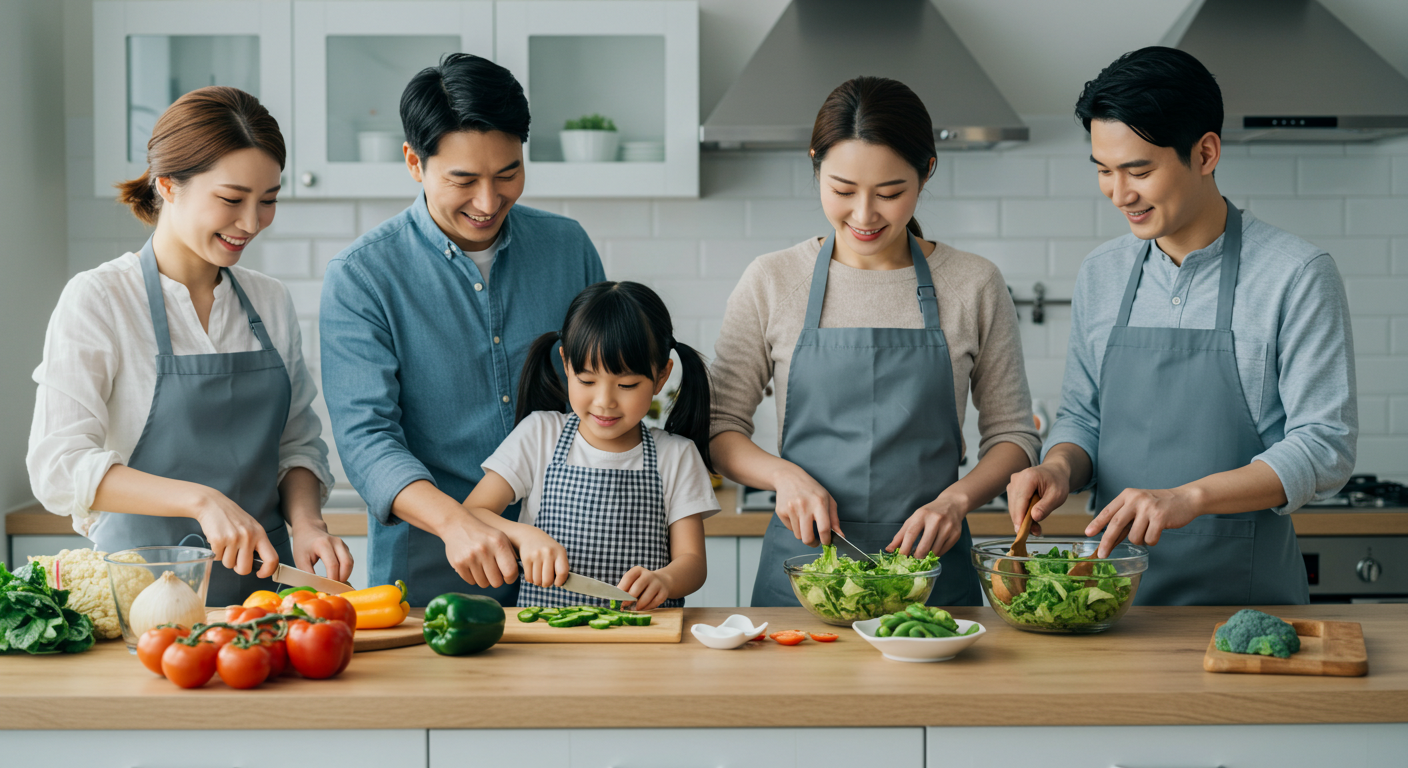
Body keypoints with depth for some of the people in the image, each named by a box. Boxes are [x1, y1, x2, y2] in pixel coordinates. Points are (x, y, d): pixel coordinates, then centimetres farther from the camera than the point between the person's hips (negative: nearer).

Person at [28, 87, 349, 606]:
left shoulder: (270, 304, 12)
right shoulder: (98, 300, -3)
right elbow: (57, 465, -12)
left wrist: (305, 521, -3)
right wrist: (201, 500, -22)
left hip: (264, 579, 4)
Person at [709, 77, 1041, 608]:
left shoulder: (974, 286, 0)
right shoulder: (772, 283, 0)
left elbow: (1012, 433, 6)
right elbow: (719, 427, 5)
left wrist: (957, 498, -12)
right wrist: (784, 474, -14)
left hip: (932, 568, 0)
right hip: (799, 571, 0)